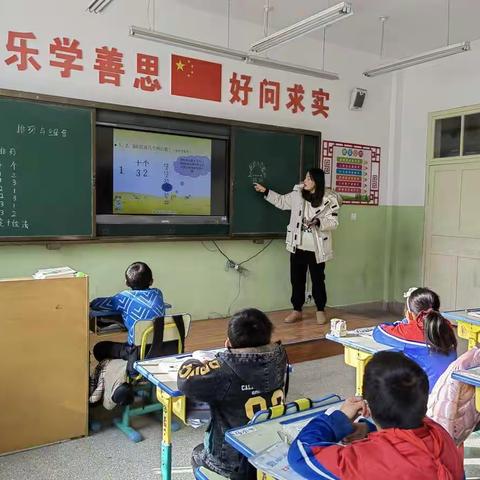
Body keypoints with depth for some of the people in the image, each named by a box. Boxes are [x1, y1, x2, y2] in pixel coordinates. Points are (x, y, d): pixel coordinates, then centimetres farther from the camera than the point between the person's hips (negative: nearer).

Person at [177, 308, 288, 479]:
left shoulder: (225, 371, -30)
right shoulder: (278, 358, -12)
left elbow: (186, 381, -29)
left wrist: (192, 363, -10)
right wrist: (233, 353, -2)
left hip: (235, 463, -4)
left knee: (198, 454, 29)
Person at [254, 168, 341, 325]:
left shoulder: (329, 199, -9)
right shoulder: (297, 194, 3)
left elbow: (333, 222, -10)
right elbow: (281, 201, 17)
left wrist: (317, 222, -26)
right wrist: (265, 191, 11)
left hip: (317, 248, -4)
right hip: (298, 246, 4)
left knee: (318, 280, 8)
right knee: (297, 279, 11)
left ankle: (320, 311, 25)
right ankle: (297, 310, 24)